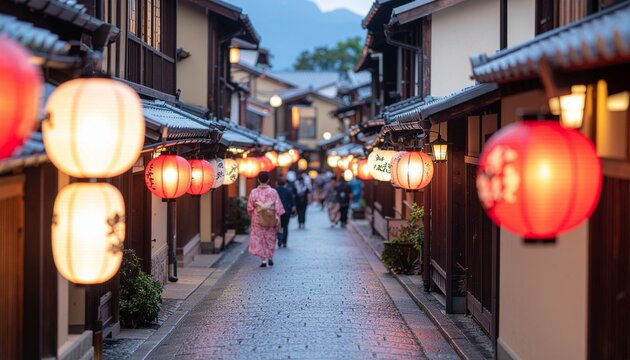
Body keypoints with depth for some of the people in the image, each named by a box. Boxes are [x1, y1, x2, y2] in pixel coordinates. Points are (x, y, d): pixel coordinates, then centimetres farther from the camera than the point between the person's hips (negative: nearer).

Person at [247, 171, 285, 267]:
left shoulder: (254, 192, -7)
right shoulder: (273, 192, -7)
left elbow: (250, 208, -1)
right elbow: (278, 207, -8)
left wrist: (252, 216, 16)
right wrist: (278, 219, -2)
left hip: (258, 220, 0)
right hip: (271, 220, 1)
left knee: (259, 239, 5)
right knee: (271, 238, 17)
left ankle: (263, 260, 0)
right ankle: (270, 257, 16)